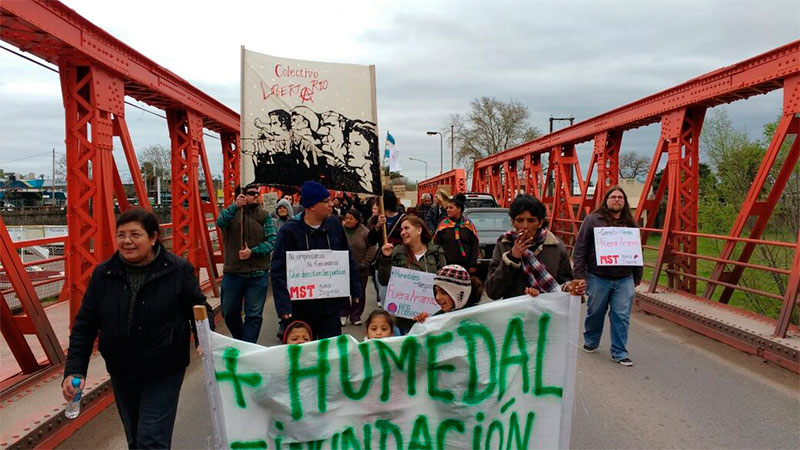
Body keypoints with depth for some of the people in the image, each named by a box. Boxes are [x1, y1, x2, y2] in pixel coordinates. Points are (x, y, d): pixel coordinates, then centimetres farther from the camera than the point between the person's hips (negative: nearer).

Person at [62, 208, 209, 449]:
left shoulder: (178, 270, -12)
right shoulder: (103, 274, -4)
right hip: (122, 373, 4)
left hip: (164, 373, -4)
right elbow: (84, 325, 1)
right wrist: (74, 370, -6)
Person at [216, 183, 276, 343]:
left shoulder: (264, 215, 3)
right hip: (232, 272, 1)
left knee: (254, 315, 1)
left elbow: (272, 240, -5)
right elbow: (220, 222, -19)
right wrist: (235, 206, -31)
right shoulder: (232, 212, 3)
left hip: (258, 273, -1)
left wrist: (252, 252, -18)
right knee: (229, 312, 15)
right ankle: (238, 340, 39)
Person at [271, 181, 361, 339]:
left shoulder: (334, 224, 0)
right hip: (302, 308, -2)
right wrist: (283, 305, -21)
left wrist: (355, 290, 7)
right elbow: (278, 271, -13)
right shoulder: (290, 231, -12)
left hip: (331, 304, 3)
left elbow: (348, 259, 9)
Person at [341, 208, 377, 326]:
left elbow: (372, 248, -5)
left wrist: (363, 264, -7)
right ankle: (343, 314, 23)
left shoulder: (365, 232, -8)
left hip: (360, 270, 0)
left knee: (359, 294, 9)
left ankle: (356, 316, 23)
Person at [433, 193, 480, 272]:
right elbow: (436, 243, 3)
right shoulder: (443, 224, 2)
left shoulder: (468, 225, 2)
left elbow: (475, 245, 4)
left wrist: (473, 265, -1)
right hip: (447, 264, 0)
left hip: (465, 264, 0)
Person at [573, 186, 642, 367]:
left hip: (624, 280, 3)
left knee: (622, 316, 2)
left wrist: (637, 277, 16)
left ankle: (619, 352, 15)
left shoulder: (630, 223, 10)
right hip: (598, 278, -2)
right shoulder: (593, 220, -3)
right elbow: (580, 248, -5)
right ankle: (590, 342, 36)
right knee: (595, 313, 13)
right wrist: (579, 274, -10)